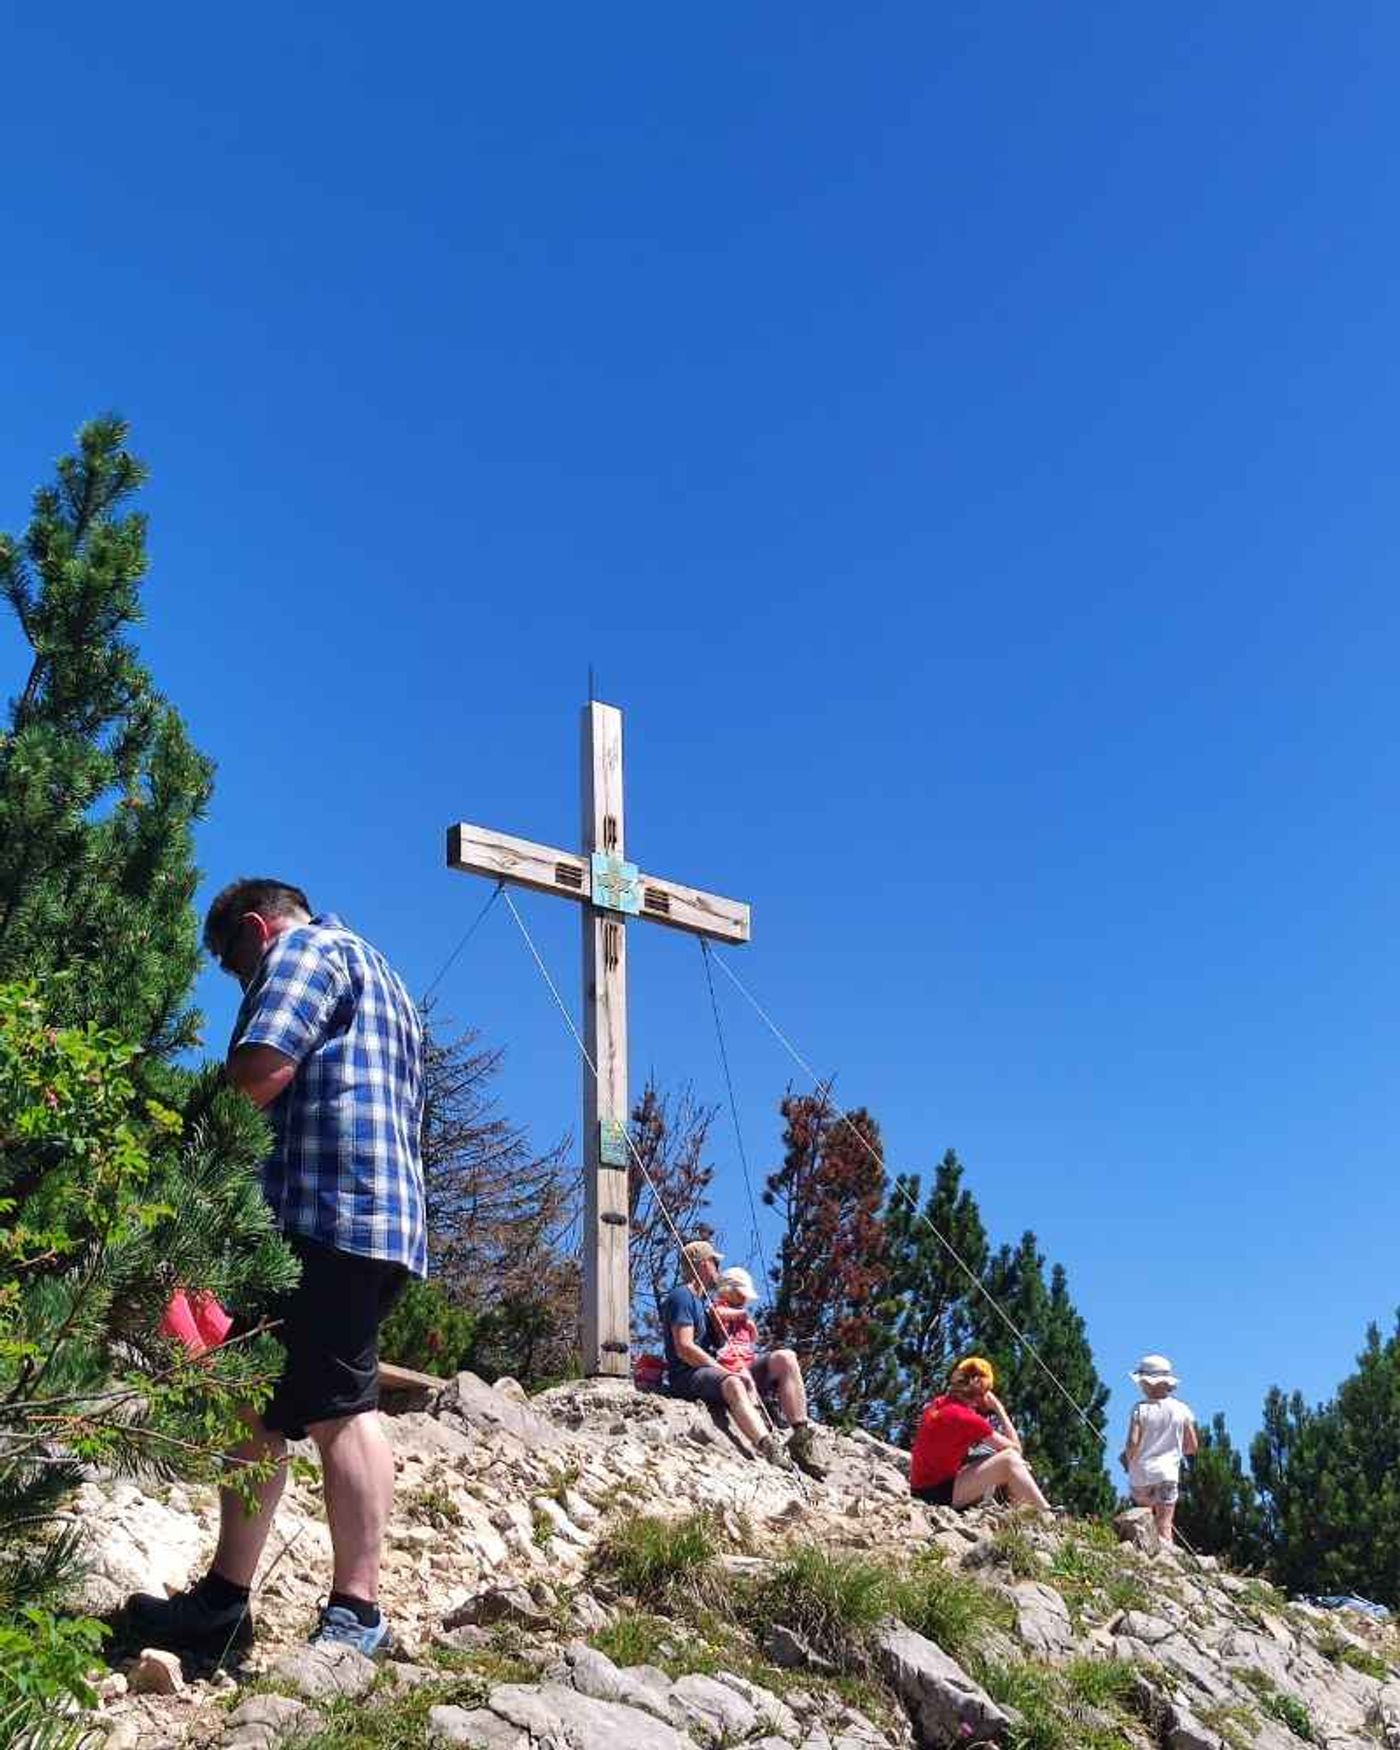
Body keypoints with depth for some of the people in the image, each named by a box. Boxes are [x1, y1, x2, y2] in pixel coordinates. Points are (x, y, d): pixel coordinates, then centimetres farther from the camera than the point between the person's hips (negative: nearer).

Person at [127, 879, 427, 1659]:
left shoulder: (303, 948, 3)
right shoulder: (384, 980, 32)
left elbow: (260, 1073, -14)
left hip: (324, 1210, -10)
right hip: (382, 1217, 10)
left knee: (338, 1411, -9)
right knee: (263, 1407, 11)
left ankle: (357, 1612, -7)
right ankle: (224, 1598, 14)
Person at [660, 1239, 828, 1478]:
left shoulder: (704, 1299, 28)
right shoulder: (681, 1297, -3)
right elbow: (684, 1349, -15)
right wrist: (726, 1370, -18)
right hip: (689, 1376, -9)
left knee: (785, 1359, -6)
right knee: (733, 1384, -41)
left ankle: (801, 1438, -18)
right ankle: (769, 1448, -62)